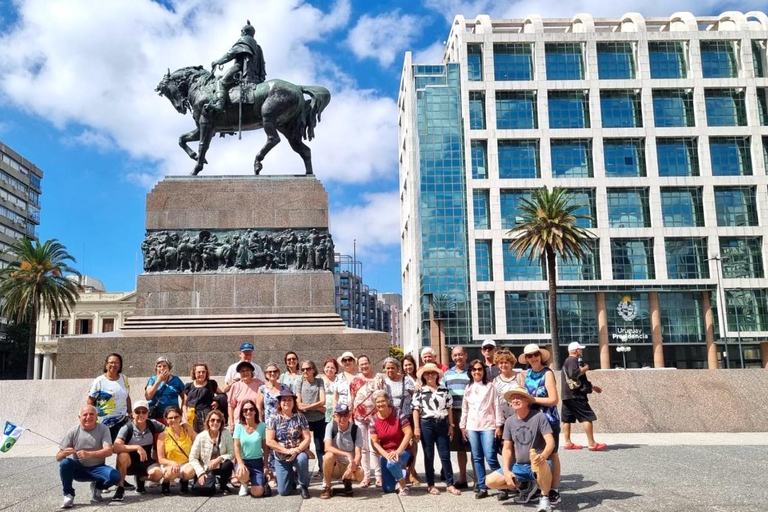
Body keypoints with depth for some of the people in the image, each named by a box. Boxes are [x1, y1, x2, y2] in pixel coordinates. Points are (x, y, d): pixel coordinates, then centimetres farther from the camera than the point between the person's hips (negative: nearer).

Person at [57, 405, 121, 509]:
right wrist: (64, 453, -34)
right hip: (78, 469, 1)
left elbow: (108, 451, -23)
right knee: (65, 463, -31)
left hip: (97, 469, 0)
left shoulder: (103, 429, -10)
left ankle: (97, 487, 7)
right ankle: (68, 495, -8)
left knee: (115, 476, -28)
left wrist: (89, 454, -40)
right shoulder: (73, 432, -8)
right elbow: (58, 457, -9)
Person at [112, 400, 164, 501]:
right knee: (123, 455, -36)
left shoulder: (153, 424, -9)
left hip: (146, 462, 2)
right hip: (129, 463, -2)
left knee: (158, 473, -29)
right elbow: (115, 448, -31)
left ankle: (140, 479, 8)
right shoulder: (127, 428, -18)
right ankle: (120, 488, -17)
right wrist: (137, 447, -37)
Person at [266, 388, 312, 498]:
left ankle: (304, 486, -9)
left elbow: (307, 438, -7)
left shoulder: (300, 417, -3)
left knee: (302, 459, -37)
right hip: (281, 457, 1)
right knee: (283, 491, -6)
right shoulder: (273, 419, -5)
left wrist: (297, 450, -23)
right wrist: (287, 451, -18)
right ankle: (291, 480, 33)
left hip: (298, 453, 0)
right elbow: (269, 441, -11)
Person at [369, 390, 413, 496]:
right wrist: (387, 455, -21)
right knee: (387, 489, 1)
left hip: (402, 451, -4)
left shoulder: (397, 413, -13)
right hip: (385, 453, 4)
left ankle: (403, 486, -8)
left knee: (392, 464, -37)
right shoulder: (374, 419, -6)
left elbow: (408, 433, -16)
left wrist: (398, 451, -23)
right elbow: (374, 442, -7)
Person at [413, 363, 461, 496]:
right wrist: (416, 428, -8)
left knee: (445, 455, 1)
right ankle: (430, 485, 13)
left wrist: (451, 425, 5)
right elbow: (416, 410, -2)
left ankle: (450, 484, 7)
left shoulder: (444, 390, 8)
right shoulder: (420, 391, 1)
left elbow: (449, 409, 9)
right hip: (426, 424, -2)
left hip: (442, 424, 2)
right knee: (429, 455, 5)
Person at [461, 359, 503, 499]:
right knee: (477, 458, 4)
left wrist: (498, 424, -6)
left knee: (490, 457, -10)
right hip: (472, 426, 4)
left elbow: (497, 406, -1)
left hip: (488, 425, -4)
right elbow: (465, 408, 15)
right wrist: (463, 425, 11)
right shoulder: (468, 388, 12)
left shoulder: (490, 386, 2)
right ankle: (482, 487, 9)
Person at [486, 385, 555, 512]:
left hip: (537, 465, -5)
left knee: (542, 465, -42)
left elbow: (550, 442, -20)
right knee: (490, 481, -10)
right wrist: (506, 471, -9)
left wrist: (543, 456, -41)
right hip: (519, 466, 5)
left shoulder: (538, 417, -12)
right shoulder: (510, 421, 3)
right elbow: (507, 449, 5)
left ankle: (544, 497, -11)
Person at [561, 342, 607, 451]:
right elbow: (574, 374, -28)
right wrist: (585, 368, -12)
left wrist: (592, 386, 30)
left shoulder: (568, 361, 23)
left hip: (567, 395, 11)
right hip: (575, 395, -11)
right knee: (588, 417, -8)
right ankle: (592, 444, -8)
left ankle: (567, 443, 10)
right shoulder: (572, 360, -11)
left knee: (567, 419, 8)